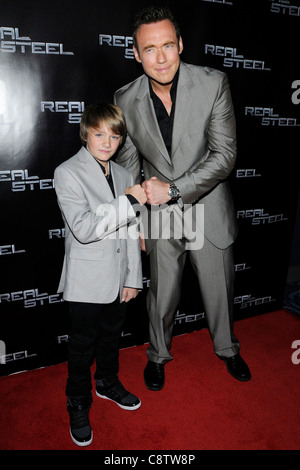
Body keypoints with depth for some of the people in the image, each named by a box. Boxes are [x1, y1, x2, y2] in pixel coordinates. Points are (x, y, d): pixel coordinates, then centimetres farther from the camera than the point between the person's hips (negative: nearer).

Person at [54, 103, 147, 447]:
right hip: (87, 283, -5)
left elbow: (130, 232, 7)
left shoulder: (122, 174, 6)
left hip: (118, 279, 6)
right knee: (83, 346, 12)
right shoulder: (67, 173, -12)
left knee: (111, 337, 23)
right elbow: (83, 228, -25)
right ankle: (78, 406, 34)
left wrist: (133, 277, 6)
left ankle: (108, 383, 48)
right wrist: (128, 202, -24)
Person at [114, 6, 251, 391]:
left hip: (209, 207, 0)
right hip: (160, 214, 1)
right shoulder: (126, 100, -6)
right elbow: (128, 165, 3)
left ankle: (227, 348, 47)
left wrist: (173, 189, -22)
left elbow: (225, 156, -15)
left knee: (219, 290, 17)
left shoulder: (213, 83, -12)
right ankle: (158, 355, 42)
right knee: (162, 294, 13)